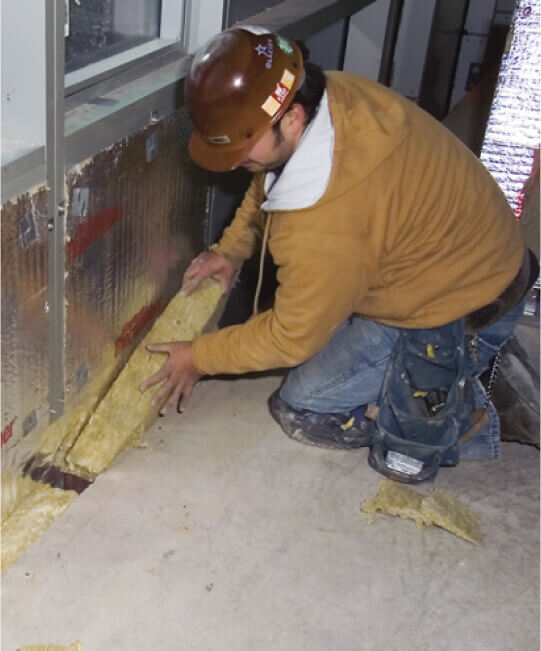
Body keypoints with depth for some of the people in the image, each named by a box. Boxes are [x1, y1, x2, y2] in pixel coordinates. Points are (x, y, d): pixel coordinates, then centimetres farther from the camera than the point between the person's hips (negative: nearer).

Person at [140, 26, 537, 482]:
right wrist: (232, 249, 2)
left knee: (302, 413, -4)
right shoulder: (336, 93, -13)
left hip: (463, 317, -9)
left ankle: (457, 419, 4)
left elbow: (291, 340, -21)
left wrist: (199, 359, -7)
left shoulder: (329, 227, -38)